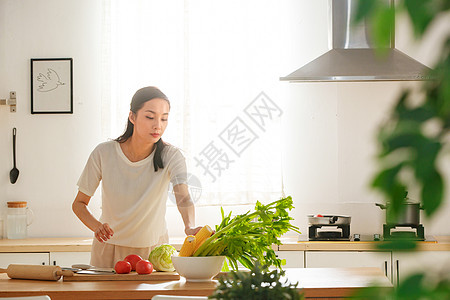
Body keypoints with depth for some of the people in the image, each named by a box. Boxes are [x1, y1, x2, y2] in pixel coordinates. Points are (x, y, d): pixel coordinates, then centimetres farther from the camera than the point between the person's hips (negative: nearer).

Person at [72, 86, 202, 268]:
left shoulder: (170, 156, -16)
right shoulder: (104, 154, -15)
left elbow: (183, 198, -31)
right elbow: (79, 203, -6)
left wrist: (190, 227, -52)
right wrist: (97, 226, -26)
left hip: (154, 250, 0)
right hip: (109, 250, 0)